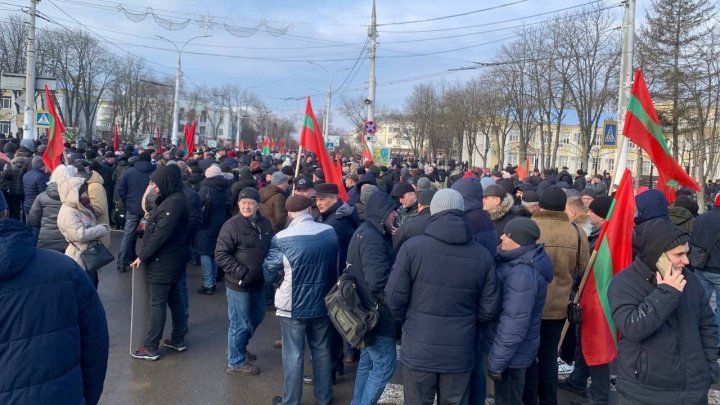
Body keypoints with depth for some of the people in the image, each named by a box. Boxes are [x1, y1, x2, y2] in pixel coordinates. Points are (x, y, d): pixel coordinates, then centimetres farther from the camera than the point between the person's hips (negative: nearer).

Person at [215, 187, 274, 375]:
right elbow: (221, 255, -17)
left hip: (258, 283, 7)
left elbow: (271, 249, 17)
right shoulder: (232, 225, -16)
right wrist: (241, 272, -21)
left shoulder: (265, 223, 3)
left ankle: (240, 349, 45)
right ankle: (236, 362, 23)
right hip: (238, 285, -7)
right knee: (240, 324, 4)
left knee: (256, 318, 23)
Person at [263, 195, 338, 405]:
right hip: (322, 302, 4)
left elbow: (268, 275, -7)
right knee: (322, 350, 18)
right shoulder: (330, 232, -7)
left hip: (294, 305, -3)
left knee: (293, 354, 10)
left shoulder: (281, 239, -18)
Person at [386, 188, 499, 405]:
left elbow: (394, 297, -11)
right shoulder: (483, 255, -5)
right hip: (460, 352, 2)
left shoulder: (412, 247, -13)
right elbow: (489, 309, -2)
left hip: (419, 349, -1)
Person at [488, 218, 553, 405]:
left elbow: (514, 324, -28)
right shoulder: (521, 261, 3)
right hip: (515, 350, 9)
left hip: (512, 353, -9)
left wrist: (496, 361, -20)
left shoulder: (522, 274, -29)